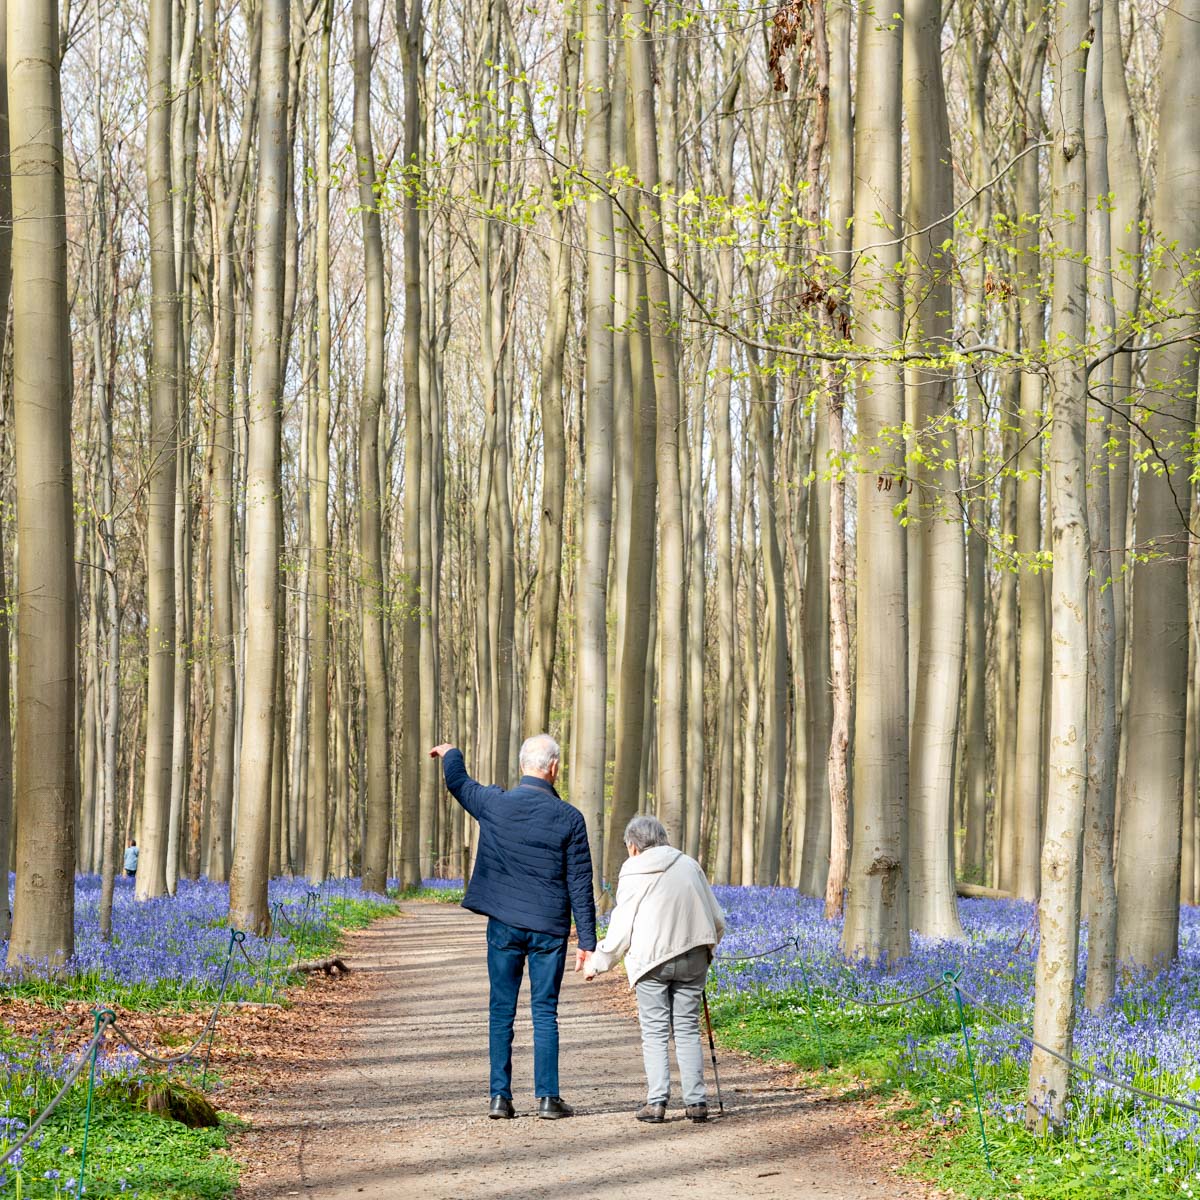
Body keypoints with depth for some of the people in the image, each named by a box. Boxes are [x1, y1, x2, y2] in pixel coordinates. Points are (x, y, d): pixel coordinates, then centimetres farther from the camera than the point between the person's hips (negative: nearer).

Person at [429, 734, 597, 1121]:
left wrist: (450, 754, 42)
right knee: (545, 1013, 4)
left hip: (504, 925, 1)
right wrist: (587, 942, -1)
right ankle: (548, 1098, 3)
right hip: (549, 929, -1)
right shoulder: (569, 818, -7)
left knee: (501, 1013, 7)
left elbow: (459, 783, 20)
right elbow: (580, 885, -5)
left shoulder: (494, 804, -3)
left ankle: (500, 1097, 6)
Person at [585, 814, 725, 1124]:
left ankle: (657, 1102, -3)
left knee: (654, 1032, 4)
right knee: (688, 1028, 9)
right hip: (693, 958, 3)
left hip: (651, 960, -3)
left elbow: (620, 931, -4)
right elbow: (717, 919, 11)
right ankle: (695, 1101, 3)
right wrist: (705, 946, 28)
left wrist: (598, 962, 9)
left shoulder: (632, 876, -4)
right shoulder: (689, 865, 7)